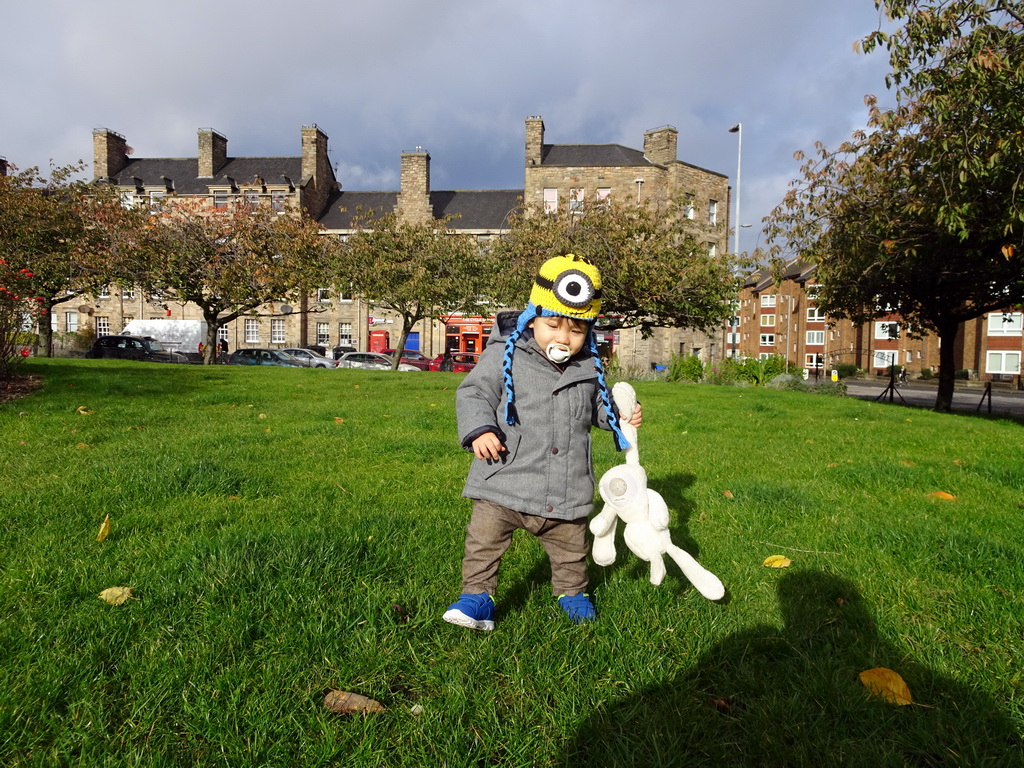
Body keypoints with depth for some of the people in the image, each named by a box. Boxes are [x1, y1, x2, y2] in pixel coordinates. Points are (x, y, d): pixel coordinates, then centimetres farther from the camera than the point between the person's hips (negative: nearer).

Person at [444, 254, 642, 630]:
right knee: (484, 537, -2)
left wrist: (623, 416, 5)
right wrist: (479, 430, -24)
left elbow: (597, 407, 21)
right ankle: (477, 594, 18)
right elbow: (474, 393, -8)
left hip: (567, 488, 4)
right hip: (506, 480, -3)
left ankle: (571, 591, 44)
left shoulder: (589, 367, 5)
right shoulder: (504, 355, -9)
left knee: (570, 545, 19)